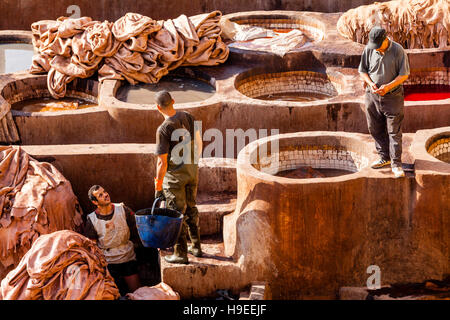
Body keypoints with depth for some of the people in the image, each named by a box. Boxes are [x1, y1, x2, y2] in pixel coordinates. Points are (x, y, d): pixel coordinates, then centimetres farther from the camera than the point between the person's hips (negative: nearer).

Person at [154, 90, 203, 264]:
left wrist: (158, 185, -11)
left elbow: (162, 162, -20)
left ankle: (181, 253, 11)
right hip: (192, 171, 6)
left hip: (175, 175, -6)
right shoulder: (188, 117, -5)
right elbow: (198, 142, 7)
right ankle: (196, 246, 31)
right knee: (191, 208, 21)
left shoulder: (163, 129, -23)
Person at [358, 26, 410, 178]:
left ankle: (396, 164, 2)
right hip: (372, 96, 4)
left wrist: (388, 86, -20)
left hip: (393, 97, -4)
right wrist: (370, 83, -10)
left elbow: (404, 74, -8)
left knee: (394, 131, -3)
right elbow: (362, 70, 9)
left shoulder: (398, 50, -12)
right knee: (376, 129, 12)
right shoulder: (369, 49, -2)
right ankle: (385, 158, 28)